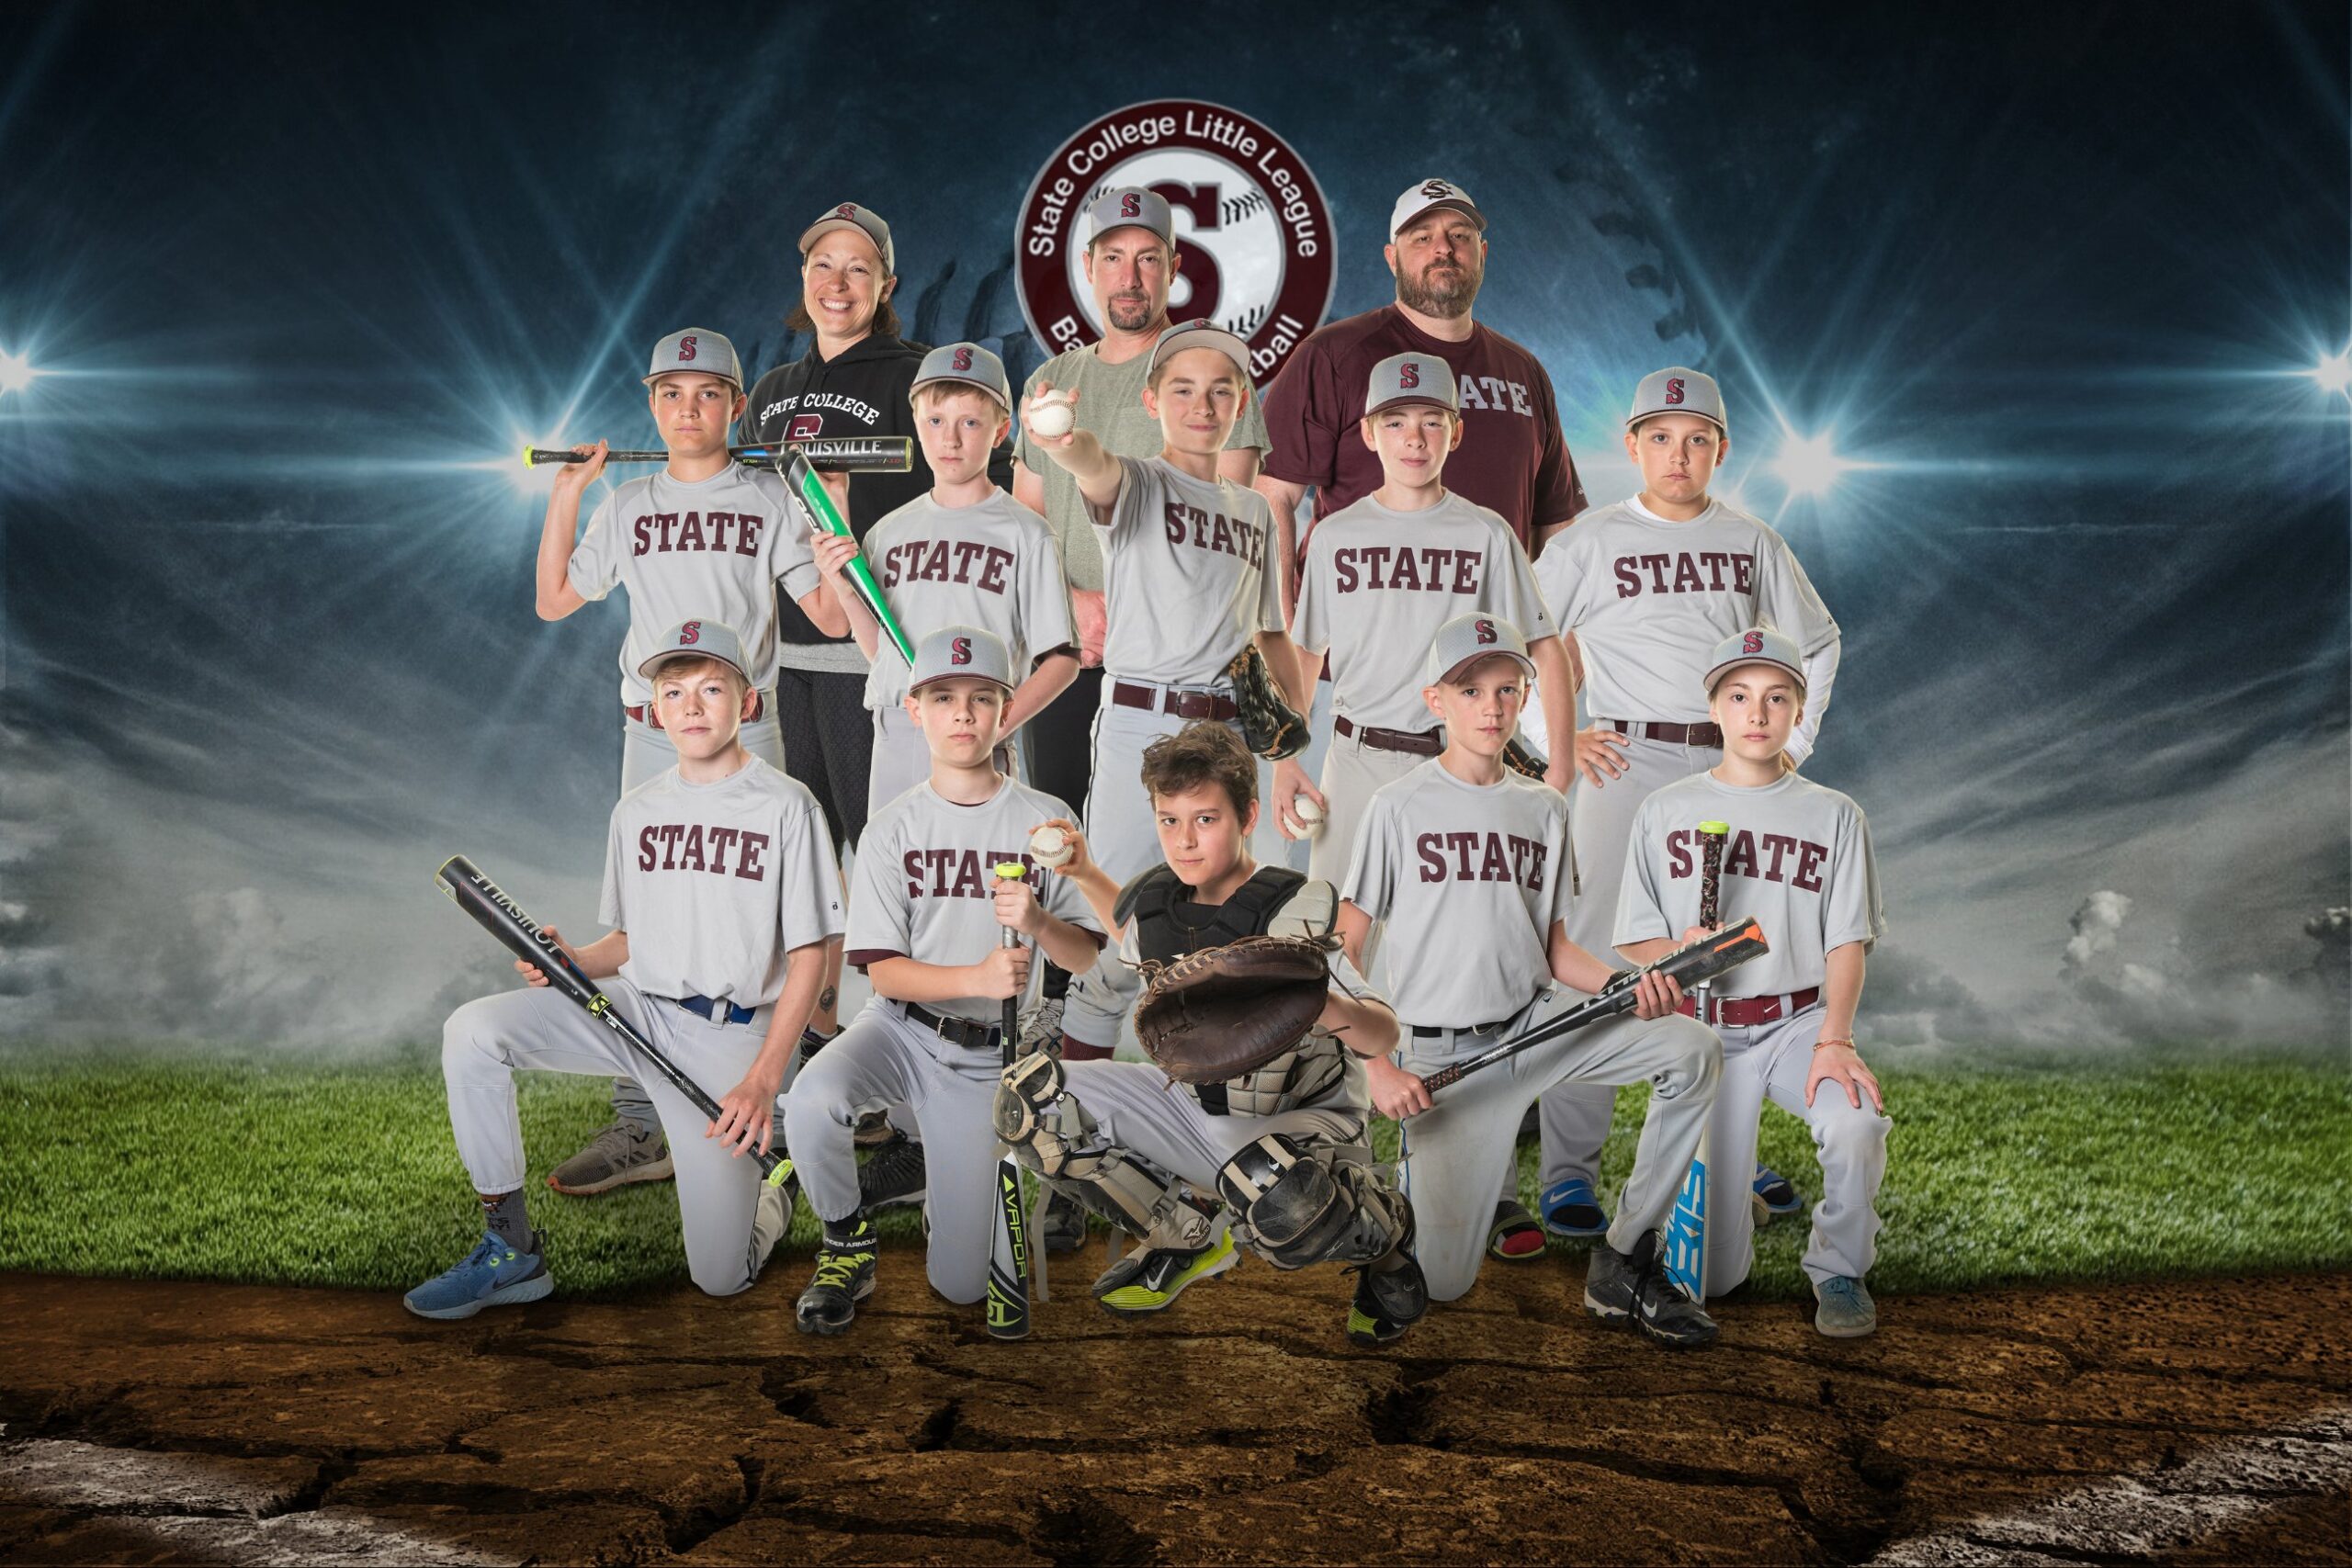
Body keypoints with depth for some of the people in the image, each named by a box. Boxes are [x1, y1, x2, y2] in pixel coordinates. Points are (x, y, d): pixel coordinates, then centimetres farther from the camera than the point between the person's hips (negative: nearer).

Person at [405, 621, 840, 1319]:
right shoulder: (637, 810, 10)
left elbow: (808, 956, -8)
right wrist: (575, 960, -8)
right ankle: (510, 1252, -8)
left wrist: (764, 1080, -19)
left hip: (729, 1036, -4)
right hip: (635, 1007, 5)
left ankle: (769, 1184, 31)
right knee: (471, 1032, -20)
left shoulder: (785, 806, -6)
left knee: (720, 1277, -6)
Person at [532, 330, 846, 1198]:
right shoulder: (627, 505, 13)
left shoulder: (770, 500, 4)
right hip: (650, 736, 3)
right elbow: (553, 601, 15)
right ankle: (639, 1125, 6)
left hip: (745, 736, -3)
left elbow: (834, 616, -1)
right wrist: (564, 496, 10)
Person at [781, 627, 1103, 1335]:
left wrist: (1039, 921, -26)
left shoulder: (1045, 821, -3)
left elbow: (1088, 957, -4)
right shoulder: (893, 829, -3)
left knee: (961, 1285, -2)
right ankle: (847, 1244, -5)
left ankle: (953, 1186, 34)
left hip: (987, 1057, 0)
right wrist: (979, 976, -27)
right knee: (812, 1101, -35)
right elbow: (884, 970, -9)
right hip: (903, 1030, 0)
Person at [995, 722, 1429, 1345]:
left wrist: (1328, 1008, -44)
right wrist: (1085, 874, 10)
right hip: (1191, 1102, 7)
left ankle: (1388, 1235, -2)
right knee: (1028, 1096, -8)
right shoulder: (1157, 897, -3)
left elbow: (1384, 1035, -23)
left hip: (1299, 1119, -6)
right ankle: (1188, 1242, 9)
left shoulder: (1290, 918, -21)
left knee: (1272, 1198, -42)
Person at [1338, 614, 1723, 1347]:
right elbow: (1342, 951, -5)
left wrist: (1624, 982, -11)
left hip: (1539, 1021, 4)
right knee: (1439, 1284, -8)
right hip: (1442, 1052, -4)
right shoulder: (1400, 804, -4)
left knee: (1693, 1050, -20)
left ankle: (1624, 1264, -9)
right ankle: (1417, 1179, 28)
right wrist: (1377, 1067, -15)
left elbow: (1554, 949, 9)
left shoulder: (1544, 808, 9)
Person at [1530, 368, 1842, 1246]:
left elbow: (1817, 643, 24)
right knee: (1595, 962, -8)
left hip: (1730, 774, 4)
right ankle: (1568, 1174, -2)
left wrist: (1793, 744, 15)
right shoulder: (1592, 542, 1)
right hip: (1620, 769, -4)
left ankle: (1723, 1156, 22)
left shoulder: (1753, 543, 12)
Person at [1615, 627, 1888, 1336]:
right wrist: (1684, 952, -18)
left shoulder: (1834, 815, 7)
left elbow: (1847, 943, 0)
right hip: (1704, 1032, 0)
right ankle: (1726, 1215, 33)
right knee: (1712, 1274, -7)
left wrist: (1834, 1039, -16)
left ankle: (1839, 1270, -3)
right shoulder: (1665, 810, 7)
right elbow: (1636, 940, 6)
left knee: (1856, 1124, -34)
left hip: (1801, 1021, 1)